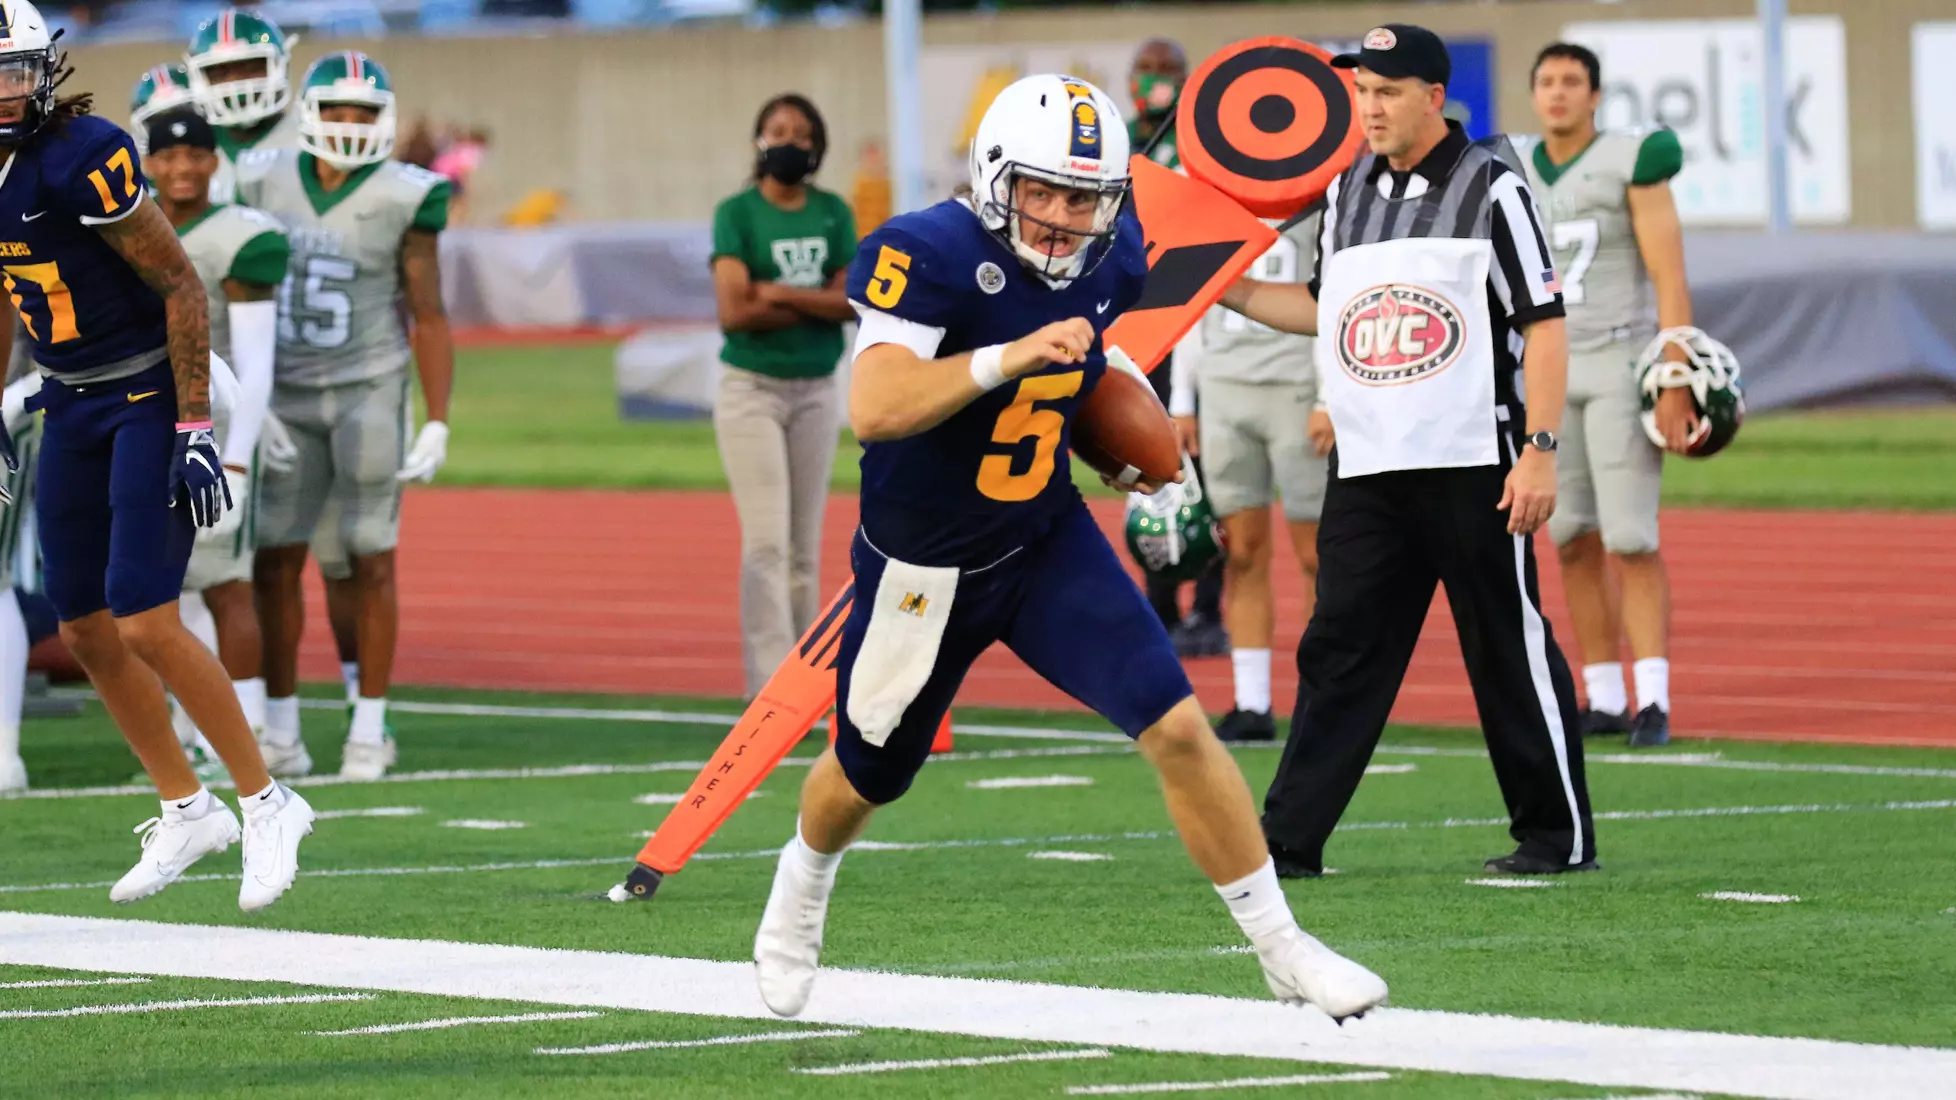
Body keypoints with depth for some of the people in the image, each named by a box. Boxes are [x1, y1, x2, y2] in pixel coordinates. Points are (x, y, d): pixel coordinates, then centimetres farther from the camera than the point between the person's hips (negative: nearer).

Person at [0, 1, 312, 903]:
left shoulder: (82, 159, -20)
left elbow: (179, 284, -17)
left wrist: (194, 429, -18)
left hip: (151, 398, -8)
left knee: (145, 626, -14)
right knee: (87, 633, 9)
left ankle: (266, 806, -1)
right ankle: (186, 812, 25)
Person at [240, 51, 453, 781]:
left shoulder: (399, 201, -9)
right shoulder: (266, 187, 0)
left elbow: (430, 320, -5)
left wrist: (437, 426, -9)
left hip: (369, 392, -3)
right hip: (288, 397, 3)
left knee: (372, 562, 0)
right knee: (275, 562, 2)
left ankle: (369, 730, 7)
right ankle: (279, 726, 12)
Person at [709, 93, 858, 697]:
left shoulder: (833, 213, 6)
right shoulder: (737, 212, -5)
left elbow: (854, 302, -5)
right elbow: (734, 312, -15)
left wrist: (780, 294, -14)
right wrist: (819, 304, -10)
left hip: (816, 392, 4)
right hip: (752, 390, -4)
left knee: (806, 546, 8)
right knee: (767, 540, -12)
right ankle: (769, 686, -15)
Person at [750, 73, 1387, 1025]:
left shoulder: (1107, 261, -6)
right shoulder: (928, 253, -27)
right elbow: (871, 410, -38)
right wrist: (1009, 359, -46)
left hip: (1049, 543, 3)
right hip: (922, 566, -3)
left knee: (1178, 729, -12)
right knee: (867, 775, 18)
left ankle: (1281, 948, -1)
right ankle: (800, 890, 53)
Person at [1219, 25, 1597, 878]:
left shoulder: (1490, 186, -5)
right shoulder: (1348, 190, 13)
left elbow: (1544, 325, -8)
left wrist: (1539, 451, -14)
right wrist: (1231, 292, 12)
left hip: (1473, 466, -6)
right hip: (1367, 471, 6)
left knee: (1509, 649, 1)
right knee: (1338, 650, 3)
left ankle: (1561, 834, 11)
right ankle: (1290, 839, 3)